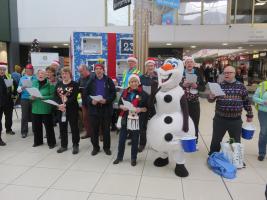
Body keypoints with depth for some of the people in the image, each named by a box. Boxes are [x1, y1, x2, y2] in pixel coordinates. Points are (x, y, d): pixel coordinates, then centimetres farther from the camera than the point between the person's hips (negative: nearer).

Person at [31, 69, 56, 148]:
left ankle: (51, 143, 19)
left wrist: (43, 97, -22)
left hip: (46, 109, -5)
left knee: (48, 126, 4)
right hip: (35, 109, 5)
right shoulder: (34, 83, 6)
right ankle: (37, 141, 34)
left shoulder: (49, 84, -8)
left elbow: (52, 96, -13)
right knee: (36, 126, 15)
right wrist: (31, 97, -9)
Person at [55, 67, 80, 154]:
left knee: (74, 127, 3)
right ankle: (64, 145, 27)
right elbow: (55, 96, 1)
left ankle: (75, 145, 17)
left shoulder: (74, 84, -5)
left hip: (72, 109, -4)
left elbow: (74, 97, -15)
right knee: (62, 128, 12)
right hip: (61, 109, 5)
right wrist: (59, 105, -16)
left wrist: (65, 104, -26)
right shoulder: (58, 84, 10)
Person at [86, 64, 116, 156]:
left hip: (106, 108, -1)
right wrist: (91, 101, -13)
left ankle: (106, 147, 23)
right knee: (94, 129, 8)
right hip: (94, 108, 1)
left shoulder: (108, 80, 1)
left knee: (106, 129, 8)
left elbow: (113, 94, -1)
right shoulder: (90, 81, 5)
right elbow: (86, 94, 5)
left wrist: (106, 100, -17)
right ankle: (95, 147, 24)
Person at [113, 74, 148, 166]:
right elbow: (120, 104, 9)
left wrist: (140, 109, -21)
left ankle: (133, 158, 28)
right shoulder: (125, 92, 4)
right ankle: (119, 157, 29)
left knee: (135, 140, 10)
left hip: (136, 120, -2)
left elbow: (147, 108, -2)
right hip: (125, 119, 3)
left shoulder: (143, 94, -5)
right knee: (121, 139, 11)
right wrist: (123, 107, -12)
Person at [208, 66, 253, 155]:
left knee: (236, 142, 15)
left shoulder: (241, 86, 2)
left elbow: (246, 101, 9)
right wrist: (211, 97, -23)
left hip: (236, 120, 1)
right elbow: (211, 100, 0)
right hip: (220, 119, 0)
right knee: (216, 140, 11)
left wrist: (249, 114, 11)